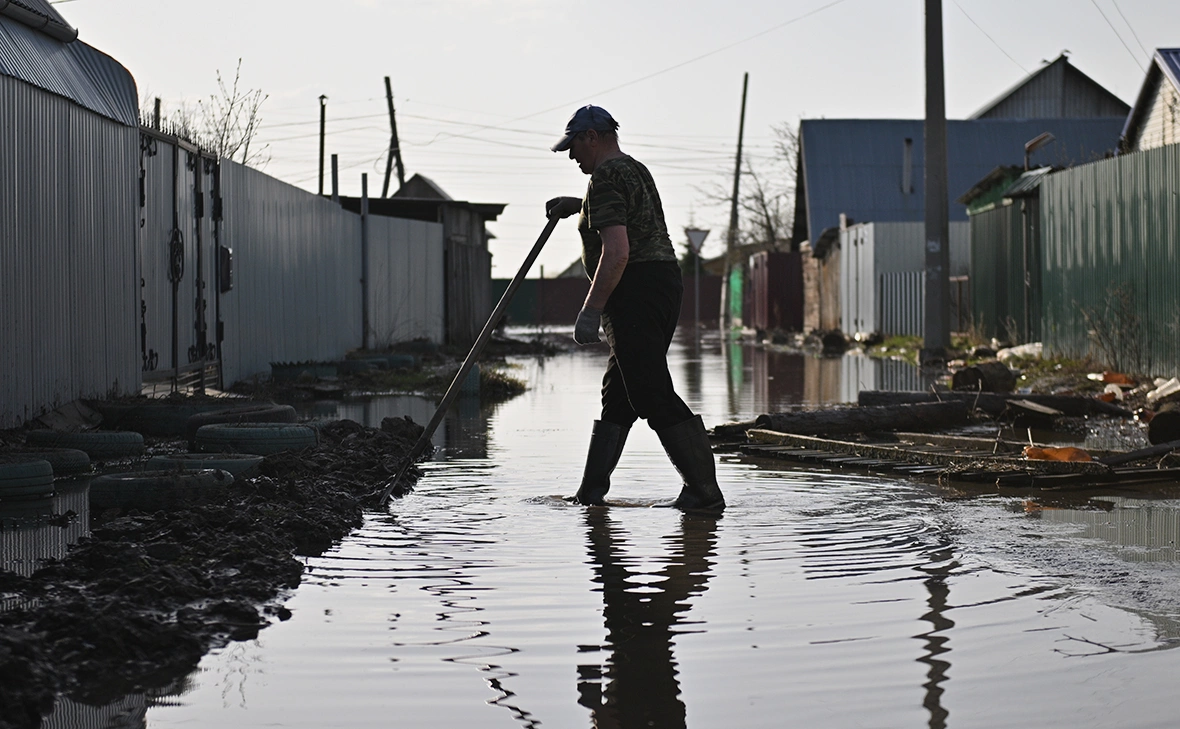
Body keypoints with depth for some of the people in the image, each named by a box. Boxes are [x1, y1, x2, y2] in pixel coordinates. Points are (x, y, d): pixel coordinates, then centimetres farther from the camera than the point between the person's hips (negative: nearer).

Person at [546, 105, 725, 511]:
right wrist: (576, 205, 40)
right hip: (665, 283, 11)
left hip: (635, 292, -11)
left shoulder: (606, 178, -12)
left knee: (654, 395, -12)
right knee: (618, 392, 14)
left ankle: (705, 490, -16)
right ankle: (592, 490, 19)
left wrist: (591, 310, -24)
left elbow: (617, 251, -23)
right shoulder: (635, 169, 20)